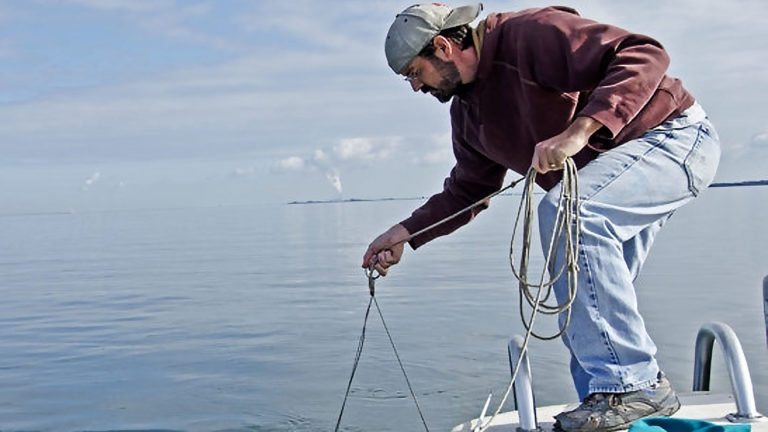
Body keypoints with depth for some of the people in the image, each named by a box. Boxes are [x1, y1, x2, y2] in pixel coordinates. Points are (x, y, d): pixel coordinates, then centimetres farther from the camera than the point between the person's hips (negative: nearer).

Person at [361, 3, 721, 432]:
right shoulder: (467, 111, 7)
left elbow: (644, 56, -27)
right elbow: (467, 190, 16)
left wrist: (579, 131, -38)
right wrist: (405, 234, 4)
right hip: (605, 175, 10)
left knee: (564, 209, -31)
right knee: (589, 293, 3)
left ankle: (633, 384, -24)